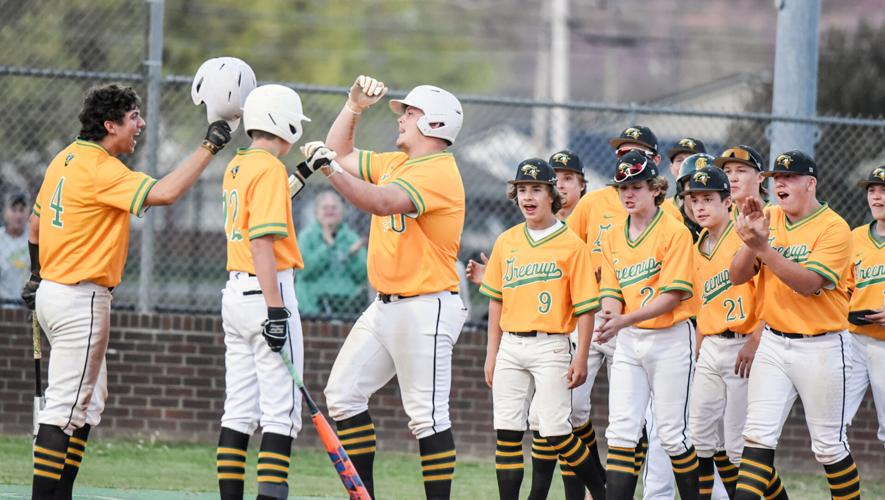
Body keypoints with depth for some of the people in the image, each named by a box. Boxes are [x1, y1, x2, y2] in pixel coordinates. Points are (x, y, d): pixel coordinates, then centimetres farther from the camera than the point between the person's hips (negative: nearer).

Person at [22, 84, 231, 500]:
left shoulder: (66, 159, 11)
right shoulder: (100, 170, -18)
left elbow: (37, 222, 21)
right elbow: (163, 193, -29)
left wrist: (37, 275, 34)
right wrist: (209, 147, -21)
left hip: (53, 290, 10)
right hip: (81, 299, -10)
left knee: (89, 402, 15)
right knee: (65, 407, -9)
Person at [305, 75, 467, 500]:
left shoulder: (439, 173, -16)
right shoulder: (394, 163, 14)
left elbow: (381, 202, -30)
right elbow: (340, 154, 24)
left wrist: (329, 165, -32)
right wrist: (354, 105, 14)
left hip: (425, 309, -10)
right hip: (385, 306, 10)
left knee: (427, 415, -10)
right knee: (343, 393, 7)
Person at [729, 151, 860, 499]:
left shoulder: (834, 228, -11)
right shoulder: (769, 219, 6)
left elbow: (808, 283, -24)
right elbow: (737, 276, 2)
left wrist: (763, 248, -31)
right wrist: (751, 242, -17)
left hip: (821, 349, -5)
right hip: (773, 343, 5)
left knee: (829, 445, 4)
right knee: (758, 436, -5)